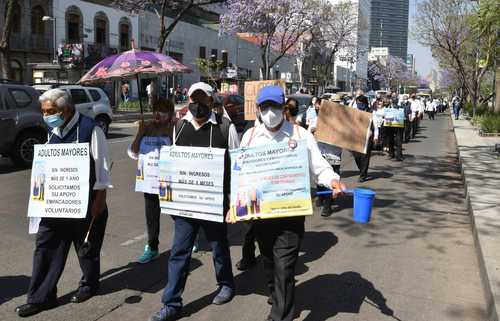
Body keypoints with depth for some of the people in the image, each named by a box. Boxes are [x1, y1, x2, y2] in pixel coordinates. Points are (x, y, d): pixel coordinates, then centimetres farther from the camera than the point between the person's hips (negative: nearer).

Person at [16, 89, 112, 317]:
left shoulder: (90, 129, -15)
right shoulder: (53, 131, 7)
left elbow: (101, 165, -13)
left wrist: (100, 198, -13)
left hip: (86, 202, -6)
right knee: (45, 246, 6)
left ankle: (89, 285, 33)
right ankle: (40, 297, 17)